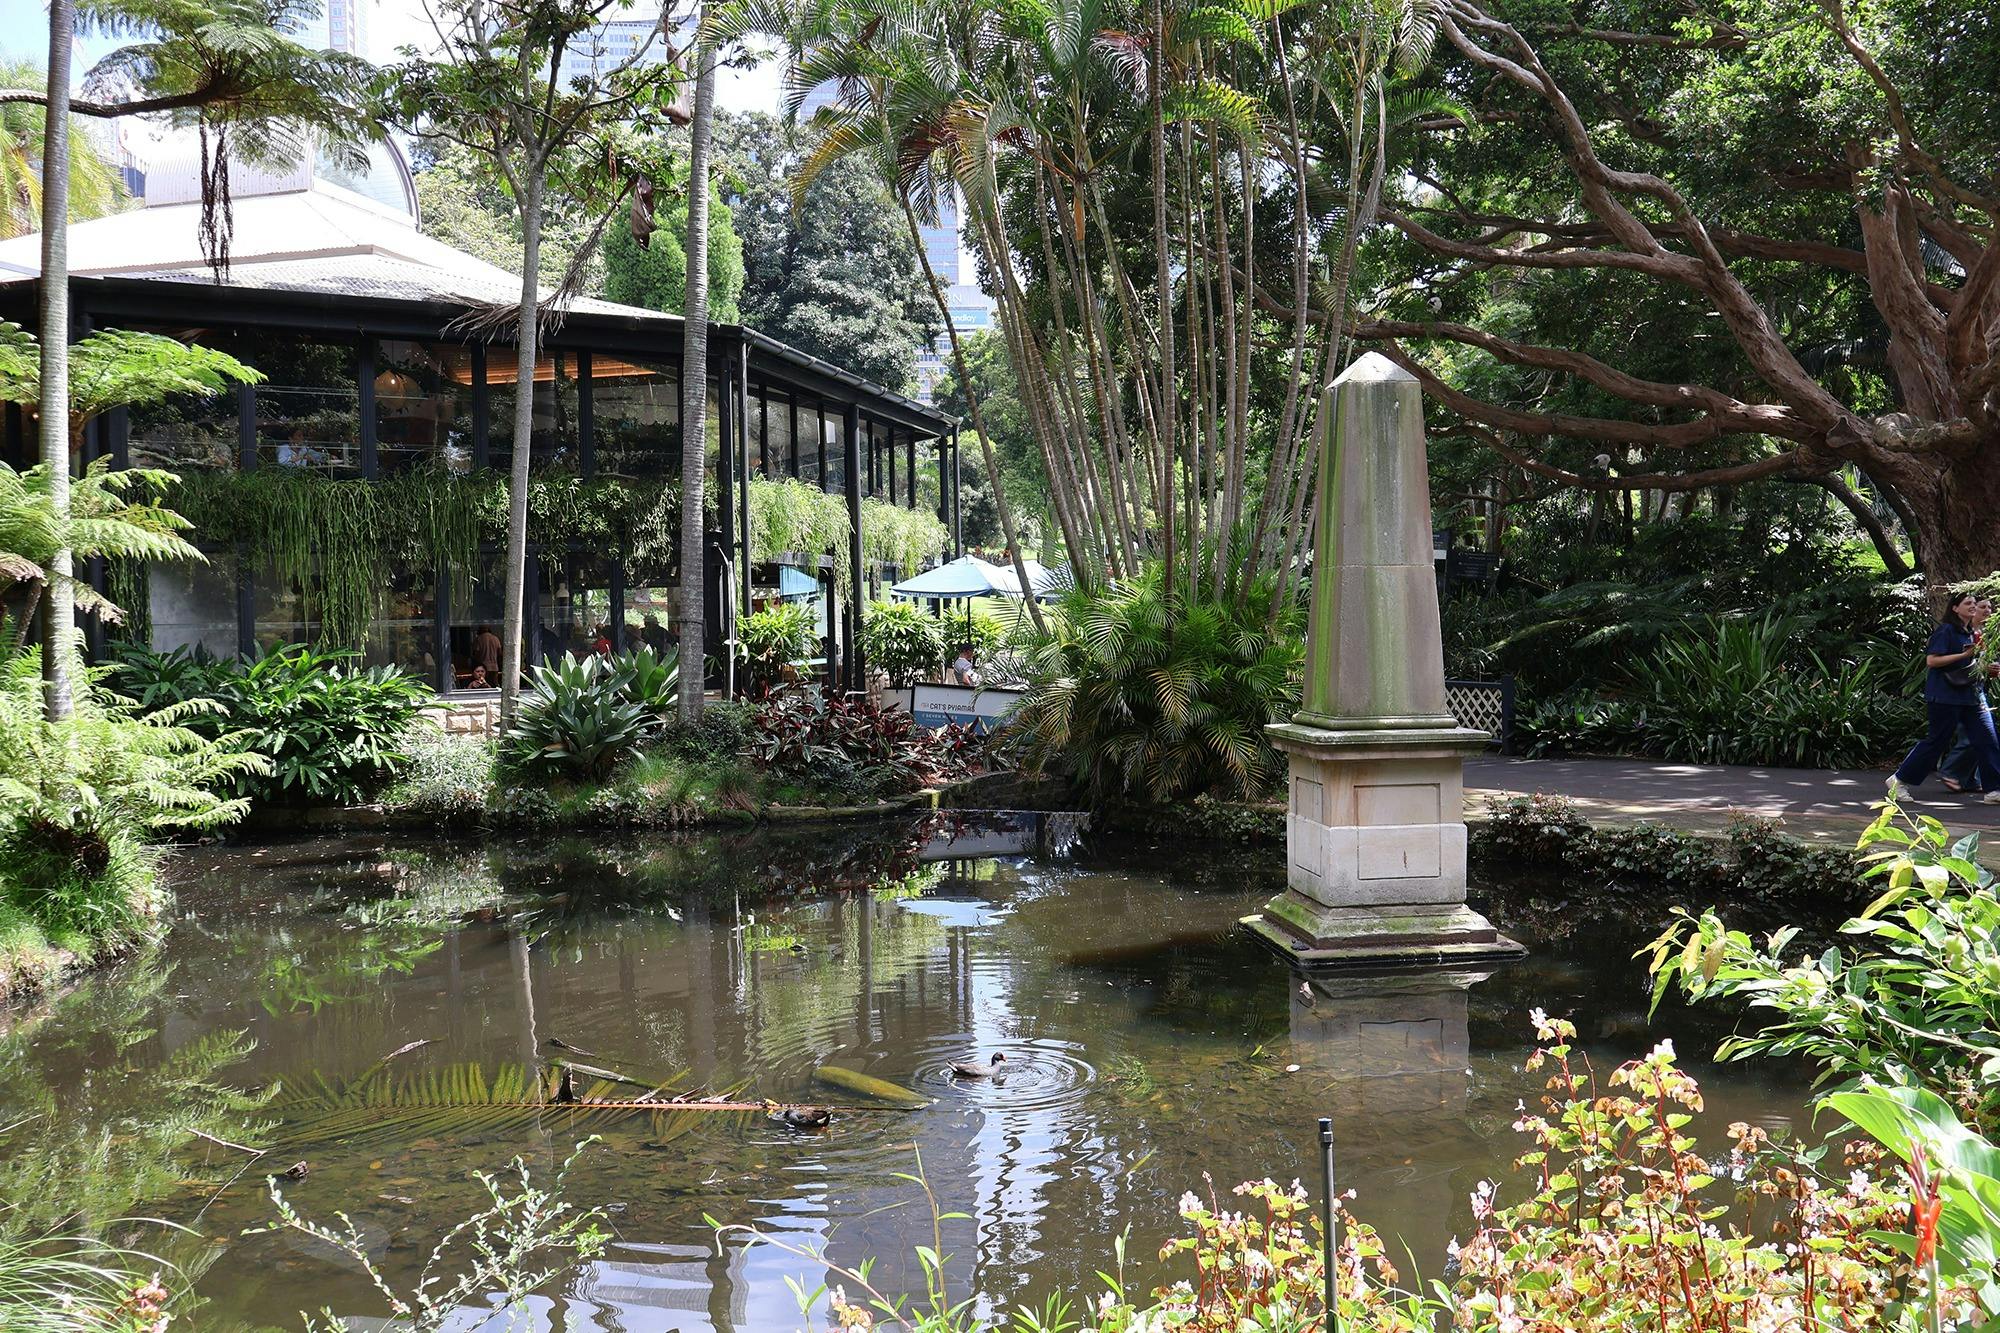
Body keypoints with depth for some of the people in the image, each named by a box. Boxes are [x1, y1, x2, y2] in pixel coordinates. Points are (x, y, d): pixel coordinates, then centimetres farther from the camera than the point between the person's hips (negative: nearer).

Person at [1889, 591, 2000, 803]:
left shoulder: (1973, 634, 17)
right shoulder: (1946, 630, -8)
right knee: (1937, 741, -2)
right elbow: (1931, 660, -16)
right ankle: (1899, 780, 10)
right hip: (1946, 696, -8)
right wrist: (1964, 655, -19)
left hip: (1972, 695, 8)